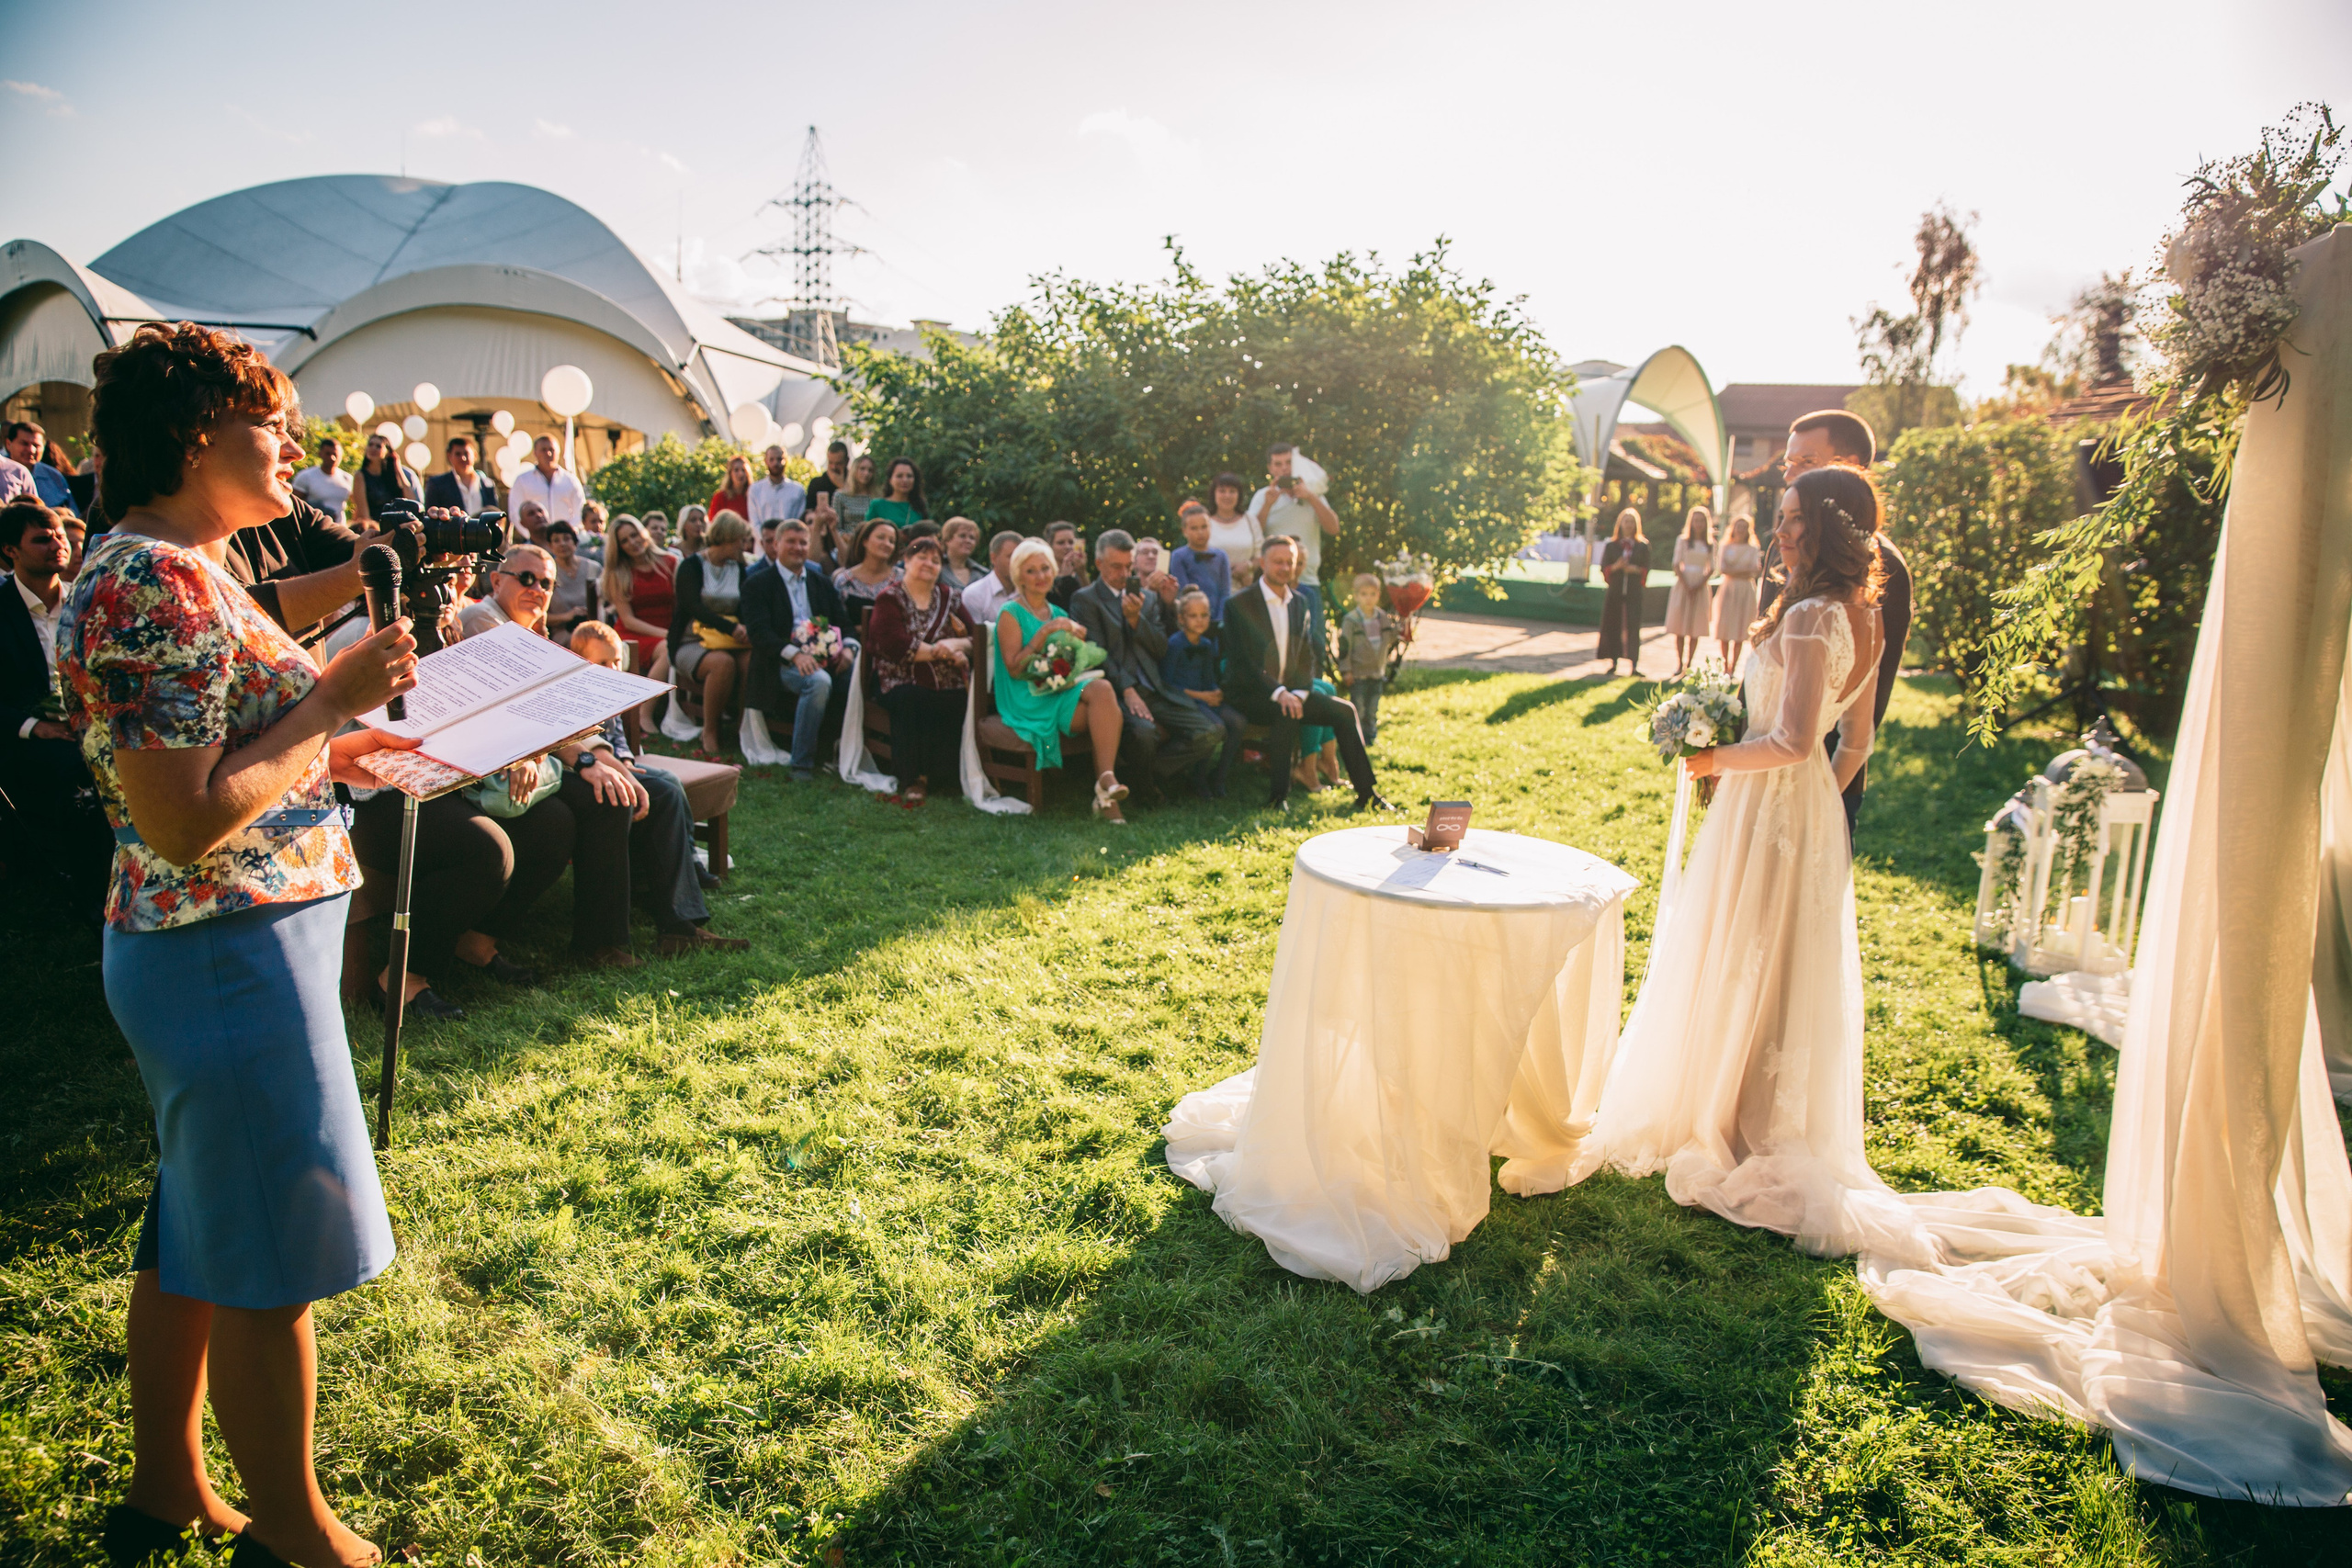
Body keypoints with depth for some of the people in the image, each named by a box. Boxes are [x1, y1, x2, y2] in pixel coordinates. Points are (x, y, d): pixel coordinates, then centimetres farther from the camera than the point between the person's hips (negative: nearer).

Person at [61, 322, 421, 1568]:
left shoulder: (164, 568, 12)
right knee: (273, 1254, 4)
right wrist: (330, 701, -20)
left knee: (196, 1235, 21)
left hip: (194, 949, 11)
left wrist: (334, 750, 11)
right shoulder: (158, 583, -21)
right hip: (234, 953, -11)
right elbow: (185, 823, -25)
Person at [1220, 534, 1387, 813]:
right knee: (1286, 715, -35)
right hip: (1250, 695, -6)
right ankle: (1279, 796, -27)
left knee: (1343, 711, -12)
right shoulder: (1239, 605, -7)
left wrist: (1299, 693, -9)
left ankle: (1367, 793, -7)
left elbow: (1307, 656, 11)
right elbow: (1240, 662, -15)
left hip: (1291, 693, 6)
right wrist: (1279, 693, -26)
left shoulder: (1300, 602, 12)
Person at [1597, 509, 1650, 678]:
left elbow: (1647, 569, 7)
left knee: (1633, 626, -7)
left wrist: (1635, 569, -12)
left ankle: (1634, 664, -6)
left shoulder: (1643, 546, 8)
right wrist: (1616, 567, -13)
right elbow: (1604, 568, 6)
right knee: (1613, 626, 0)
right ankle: (1613, 663, 8)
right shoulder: (1611, 545, 9)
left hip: (1634, 592, -1)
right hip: (1615, 590, 1)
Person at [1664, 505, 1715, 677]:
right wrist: (1686, 585, -12)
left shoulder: (1710, 544, 8)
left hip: (1700, 587, 1)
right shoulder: (1683, 541, 4)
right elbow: (1677, 564, -1)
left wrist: (1699, 585, -10)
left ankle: (1689, 664, 4)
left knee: (1695, 629, 0)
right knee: (1680, 627, -2)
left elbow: (1711, 569, 5)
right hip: (1683, 585, -1)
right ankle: (1680, 664, 4)